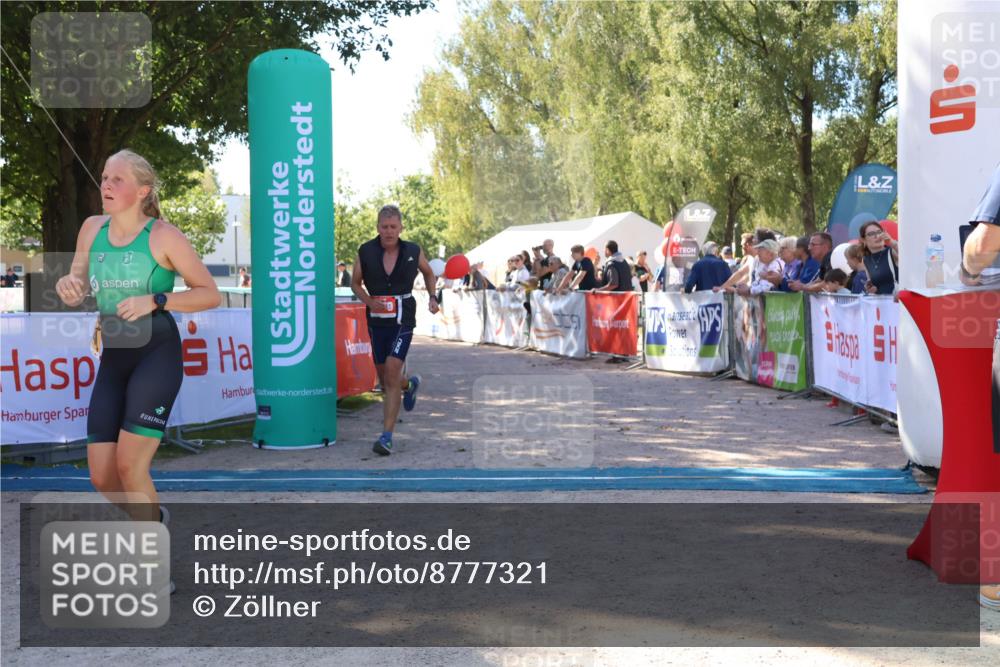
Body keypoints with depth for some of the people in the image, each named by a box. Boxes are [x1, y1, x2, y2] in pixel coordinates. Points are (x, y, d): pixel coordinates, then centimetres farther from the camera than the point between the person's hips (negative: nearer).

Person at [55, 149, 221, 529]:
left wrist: (155, 301, -20)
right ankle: (152, 517, 33)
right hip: (113, 359, 6)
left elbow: (211, 295, -6)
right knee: (101, 476, 3)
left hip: (158, 354, -6)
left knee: (129, 465, -12)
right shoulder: (92, 229, 7)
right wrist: (68, 288, -9)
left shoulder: (163, 236, -8)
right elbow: (76, 290, 15)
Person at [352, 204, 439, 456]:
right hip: (376, 320, 2)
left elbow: (428, 273, 18)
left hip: (403, 320, -2)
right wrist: (369, 301, -11)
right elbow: (355, 283, 8)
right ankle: (409, 384, 49)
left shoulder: (413, 251, -3)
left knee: (392, 371, -17)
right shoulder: (366, 251, -4)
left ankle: (387, 436, -12)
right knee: (384, 378, 11)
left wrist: (432, 297, 2)